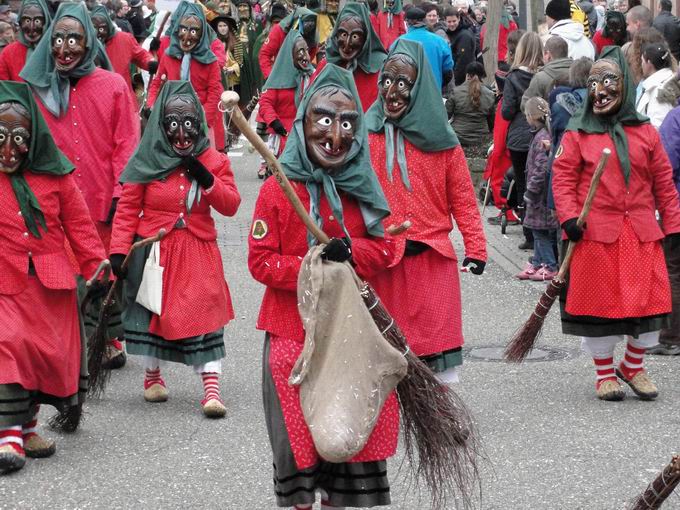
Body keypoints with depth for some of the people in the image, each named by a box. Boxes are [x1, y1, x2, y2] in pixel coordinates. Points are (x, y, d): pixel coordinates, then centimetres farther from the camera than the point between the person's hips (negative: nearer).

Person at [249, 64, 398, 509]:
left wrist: (350, 252, -16)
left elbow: (383, 249, 5)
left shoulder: (362, 188, 4)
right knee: (298, 431, 3)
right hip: (293, 330, -3)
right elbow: (260, 261, -9)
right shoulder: (278, 189, -7)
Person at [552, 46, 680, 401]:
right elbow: (563, 177, -2)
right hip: (595, 234, -2)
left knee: (648, 300, 4)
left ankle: (633, 366, 25)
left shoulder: (645, 132, 8)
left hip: (641, 234, 3)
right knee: (599, 302, 3)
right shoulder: (578, 133, 2)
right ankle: (604, 372, 19)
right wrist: (569, 217, -15)